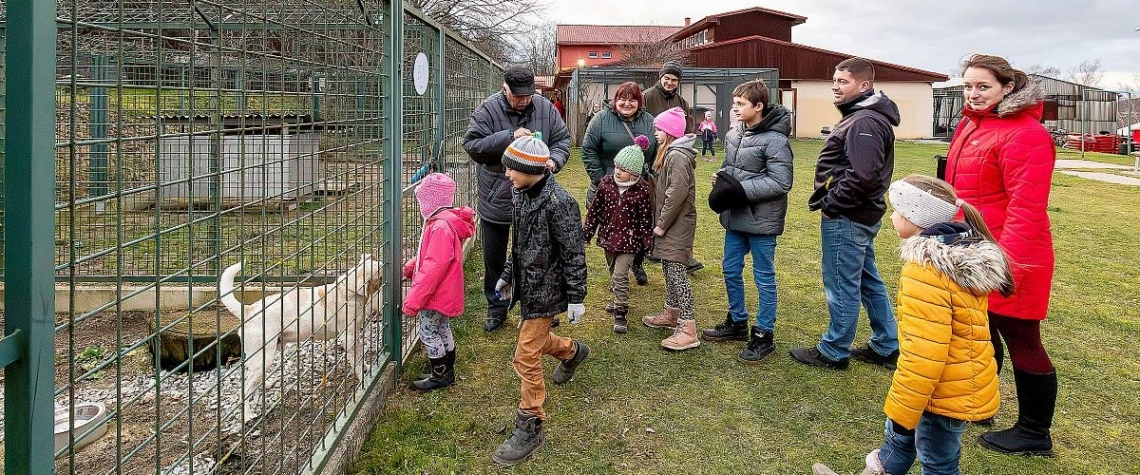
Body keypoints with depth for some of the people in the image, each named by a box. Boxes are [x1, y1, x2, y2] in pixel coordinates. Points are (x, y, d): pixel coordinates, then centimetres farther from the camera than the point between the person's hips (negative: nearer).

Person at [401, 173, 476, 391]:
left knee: (429, 333, 3)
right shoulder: (444, 221, 7)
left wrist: (414, 298, -26)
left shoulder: (441, 227, -27)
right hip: (443, 293, 10)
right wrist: (411, 266, 5)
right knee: (442, 330, 20)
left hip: (436, 293, -10)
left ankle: (440, 375, 16)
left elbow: (434, 267, -29)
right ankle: (447, 372, 33)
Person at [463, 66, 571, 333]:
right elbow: (472, 146, -19)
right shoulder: (488, 109, -11)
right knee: (494, 258, 11)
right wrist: (509, 137, -28)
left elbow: (562, 140, 3)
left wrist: (554, 160, -19)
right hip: (496, 200, -1)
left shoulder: (545, 108, -3)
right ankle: (496, 309, 29)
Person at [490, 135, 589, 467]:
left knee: (526, 358, -5)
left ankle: (529, 429, 9)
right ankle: (573, 352, 58)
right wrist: (508, 275, 21)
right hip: (527, 285, 9)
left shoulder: (558, 203, -24)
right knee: (536, 339, 27)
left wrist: (576, 297, -15)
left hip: (545, 290, -9)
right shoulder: (523, 194, 3)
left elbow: (574, 253, -19)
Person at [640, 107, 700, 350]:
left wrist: (662, 224, -18)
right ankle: (671, 313, 32)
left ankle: (688, 330, -9)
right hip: (670, 224, 10)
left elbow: (677, 193, -24)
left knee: (676, 271, -10)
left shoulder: (677, 156, -17)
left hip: (677, 224, -10)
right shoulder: (670, 153, 14)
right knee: (668, 268, 18)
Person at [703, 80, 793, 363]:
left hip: (762, 220, -8)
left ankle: (764, 335, 17)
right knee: (731, 270, 17)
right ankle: (737, 322, 35)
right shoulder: (734, 134, 6)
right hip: (735, 217, 8)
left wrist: (743, 189, -22)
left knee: (764, 278, 4)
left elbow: (781, 182, -20)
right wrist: (722, 179, -4)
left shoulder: (774, 139, -17)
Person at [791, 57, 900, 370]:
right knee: (868, 281, 18)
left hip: (846, 218, -11)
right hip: (861, 215, 11)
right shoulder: (861, 116, 14)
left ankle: (833, 352, 15)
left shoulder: (864, 122, -19)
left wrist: (830, 203, -18)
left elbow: (862, 176, -29)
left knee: (842, 285, 1)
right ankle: (886, 347, 30)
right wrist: (832, 201, 12)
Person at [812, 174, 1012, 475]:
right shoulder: (965, 254, 1)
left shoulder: (926, 270, -29)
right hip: (963, 380, 9)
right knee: (898, 438, 26)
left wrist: (903, 411, -20)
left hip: (945, 392, -9)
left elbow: (923, 354, -30)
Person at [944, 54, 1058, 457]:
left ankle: (1034, 435, 20)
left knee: (1020, 341, 4)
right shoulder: (970, 125, 10)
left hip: (1007, 260, -9)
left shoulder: (1025, 134, -18)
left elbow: (1026, 208, -25)